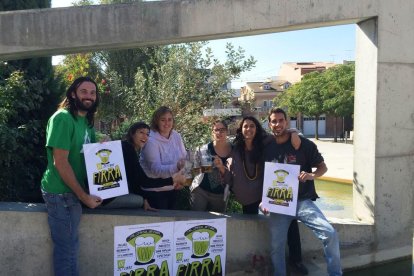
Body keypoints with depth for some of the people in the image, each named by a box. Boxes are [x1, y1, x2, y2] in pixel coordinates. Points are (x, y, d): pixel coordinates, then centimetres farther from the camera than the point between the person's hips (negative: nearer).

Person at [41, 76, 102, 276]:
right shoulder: (63, 118, -18)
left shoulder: (87, 120, 8)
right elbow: (60, 162, -23)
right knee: (68, 247, 3)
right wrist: (84, 196, -20)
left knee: (69, 245, 21)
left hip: (73, 192, 9)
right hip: (62, 193, -9)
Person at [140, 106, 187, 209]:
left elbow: (184, 158, 6)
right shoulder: (151, 141, -19)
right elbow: (156, 169, -26)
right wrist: (177, 167, -40)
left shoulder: (176, 136, 0)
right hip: (154, 191, -6)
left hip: (172, 189, 6)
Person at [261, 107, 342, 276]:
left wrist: (312, 175, -17)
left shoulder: (303, 144, -3)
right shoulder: (266, 148, 5)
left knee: (330, 234, -16)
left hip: (303, 201, -2)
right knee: (276, 246, 0)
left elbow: (323, 167, 4)